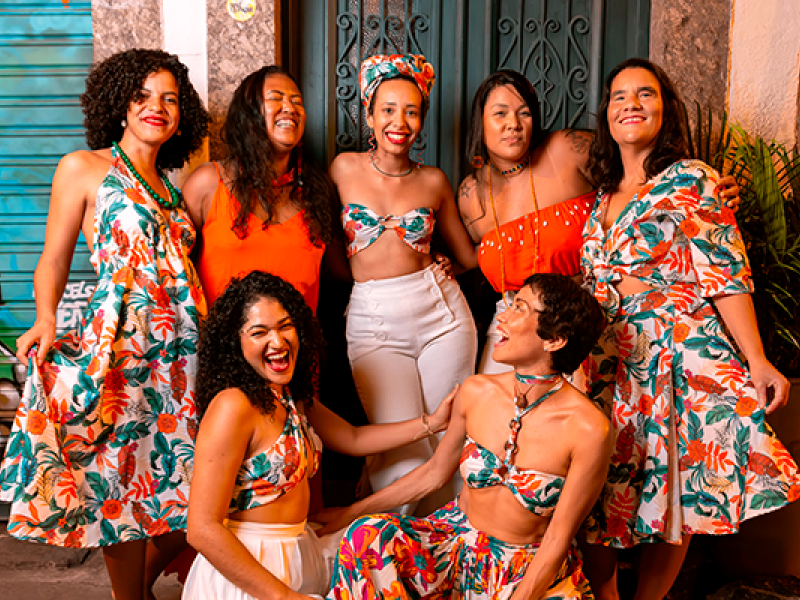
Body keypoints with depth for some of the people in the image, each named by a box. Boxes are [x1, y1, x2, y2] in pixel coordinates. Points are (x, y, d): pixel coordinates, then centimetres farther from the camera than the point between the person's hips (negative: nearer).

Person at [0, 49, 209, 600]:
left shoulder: (173, 190, 19)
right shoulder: (84, 169, 4)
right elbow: (54, 259, 3)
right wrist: (46, 321, -10)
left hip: (184, 352, 5)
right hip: (118, 348, -5)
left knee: (180, 486, 7)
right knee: (119, 486, 3)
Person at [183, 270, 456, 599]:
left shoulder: (292, 396, 7)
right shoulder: (233, 406, -20)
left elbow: (352, 439, 19)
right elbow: (202, 529, -21)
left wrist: (432, 422, 12)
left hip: (297, 556, 8)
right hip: (243, 569, -8)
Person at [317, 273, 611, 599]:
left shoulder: (588, 429, -20)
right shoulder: (476, 392, -8)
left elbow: (556, 543, -14)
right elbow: (434, 472, 8)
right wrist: (351, 511, 12)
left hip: (531, 570, -2)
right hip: (457, 536, 3)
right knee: (366, 534, -23)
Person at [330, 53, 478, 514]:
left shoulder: (434, 181, 7)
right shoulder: (345, 168, 4)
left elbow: (468, 253, 18)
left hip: (440, 312, 2)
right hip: (373, 320, -1)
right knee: (406, 464, -10)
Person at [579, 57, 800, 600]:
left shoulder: (691, 180, -2)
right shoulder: (604, 195, 15)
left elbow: (726, 275, -8)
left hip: (681, 358, -5)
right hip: (612, 362, 5)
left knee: (672, 500, 5)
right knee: (596, 501, 3)